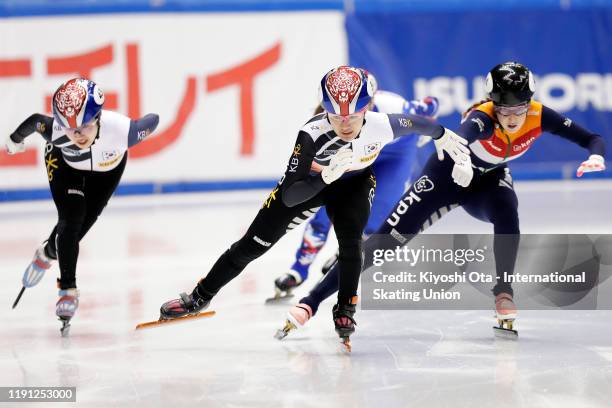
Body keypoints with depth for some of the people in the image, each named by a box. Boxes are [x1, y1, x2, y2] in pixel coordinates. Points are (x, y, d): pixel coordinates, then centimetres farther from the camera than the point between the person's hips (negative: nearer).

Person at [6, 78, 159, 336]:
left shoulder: (122, 130, -45)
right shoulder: (54, 131, -41)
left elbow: (153, 120, -25)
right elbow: (35, 121, -18)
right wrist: (16, 139, 4)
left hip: (108, 167, 1)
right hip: (64, 162, -1)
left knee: (84, 220, 4)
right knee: (71, 220, -14)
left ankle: (48, 253, 35)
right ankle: (68, 290, -1)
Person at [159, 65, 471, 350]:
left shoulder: (382, 126, -35)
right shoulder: (312, 134, -41)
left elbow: (417, 123, -12)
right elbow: (288, 197, -42)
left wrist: (443, 137, 6)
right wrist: (327, 175, -57)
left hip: (355, 182, 1)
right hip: (312, 180, -1)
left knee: (350, 240, -25)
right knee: (254, 244, 1)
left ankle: (345, 309, -1)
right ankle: (200, 297, 16)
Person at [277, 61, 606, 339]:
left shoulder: (539, 116, -22)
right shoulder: (481, 118, -35)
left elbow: (594, 139, -18)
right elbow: (460, 138, -59)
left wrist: (595, 156, -42)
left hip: (489, 181, 4)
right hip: (448, 173, -4)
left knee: (507, 216, -32)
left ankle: (504, 294, -12)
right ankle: (310, 302, -11)